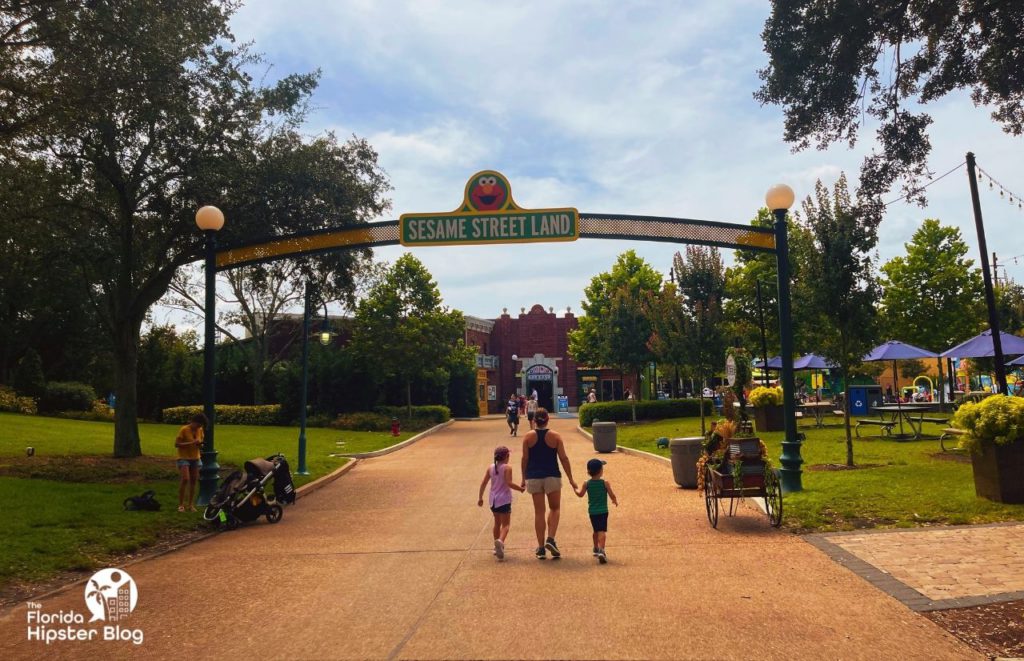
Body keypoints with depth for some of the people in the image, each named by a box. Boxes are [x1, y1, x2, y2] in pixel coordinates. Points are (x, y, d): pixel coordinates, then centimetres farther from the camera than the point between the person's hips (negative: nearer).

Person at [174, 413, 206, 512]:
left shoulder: (200, 430, 3)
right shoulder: (184, 430, -13)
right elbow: (176, 444, -15)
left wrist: (200, 444, -8)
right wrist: (191, 443, -25)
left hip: (195, 458, 5)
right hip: (184, 458, -5)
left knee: (193, 481, 5)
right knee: (185, 479, -18)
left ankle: (191, 505, 14)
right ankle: (181, 504, -7)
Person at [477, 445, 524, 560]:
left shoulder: (490, 467, 6)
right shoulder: (507, 468, -10)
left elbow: (483, 483, 5)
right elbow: (509, 483, -20)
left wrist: (480, 497, 12)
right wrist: (521, 488, -8)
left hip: (493, 500, 6)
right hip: (504, 500, -5)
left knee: (497, 523, 21)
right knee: (505, 524, -3)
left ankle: (497, 546, 28)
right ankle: (500, 541, -30)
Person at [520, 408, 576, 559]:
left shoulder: (528, 437, -2)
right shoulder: (555, 436, -4)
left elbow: (525, 459, 0)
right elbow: (563, 458, -4)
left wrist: (524, 478, 10)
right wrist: (571, 479, 2)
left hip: (533, 477, 1)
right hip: (552, 477, -1)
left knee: (539, 512, 8)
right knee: (555, 508, 16)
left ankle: (541, 548, 10)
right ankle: (550, 539, -2)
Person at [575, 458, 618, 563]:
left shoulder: (586, 484, -3)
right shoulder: (605, 484, -9)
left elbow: (580, 494, 4)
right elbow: (612, 496, -6)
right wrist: (616, 501, 15)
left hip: (592, 512, 4)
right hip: (603, 511, -4)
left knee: (596, 530, 21)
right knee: (602, 531, -7)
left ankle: (596, 549, 35)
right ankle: (601, 550, -24)